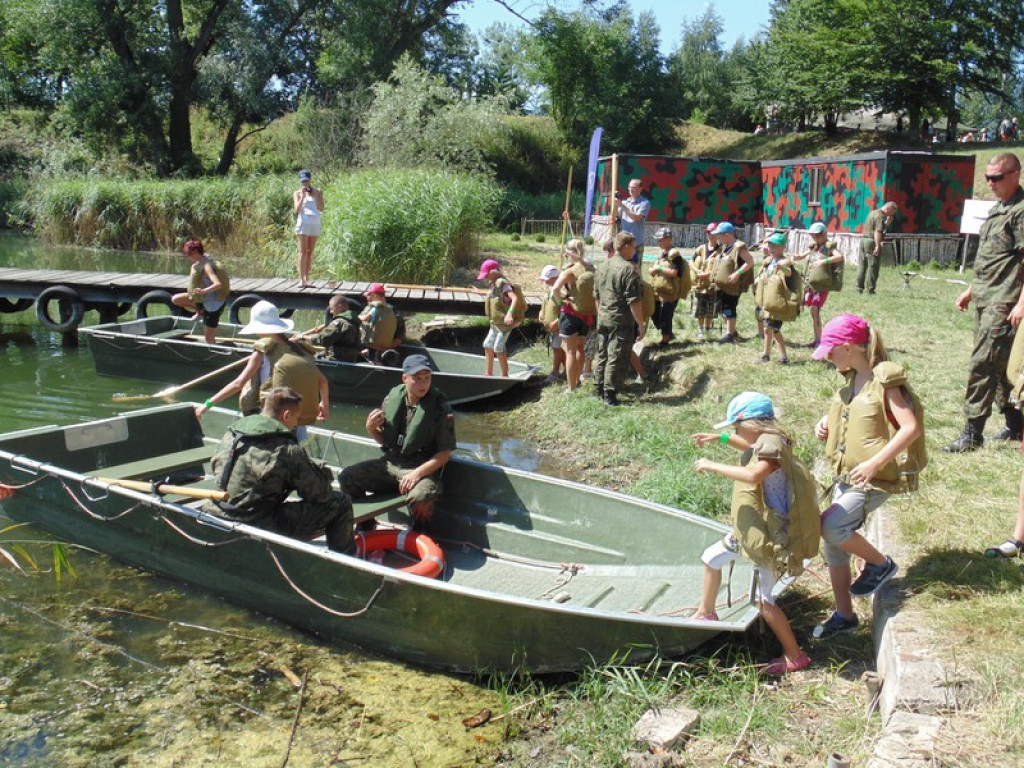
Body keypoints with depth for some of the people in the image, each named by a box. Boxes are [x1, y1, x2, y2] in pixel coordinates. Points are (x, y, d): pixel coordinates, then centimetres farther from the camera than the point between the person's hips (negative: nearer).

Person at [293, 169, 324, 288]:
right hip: (304, 222, -3)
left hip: (315, 223, 3)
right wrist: (303, 196, -10)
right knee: (303, 251, -8)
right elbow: (297, 209, -4)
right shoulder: (297, 193, 8)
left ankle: (307, 279, 6)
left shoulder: (318, 192, 13)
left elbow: (321, 208, 2)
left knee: (310, 252, 4)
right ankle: (301, 279, -10)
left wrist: (315, 194, -6)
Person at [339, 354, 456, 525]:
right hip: (389, 464, 5)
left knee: (419, 498, -36)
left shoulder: (440, 408, -12)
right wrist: (371, 428, -7)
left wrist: (417, 473, -22)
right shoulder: (392, 398, 1)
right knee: (347, 477, -10)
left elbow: (445, 453, -11)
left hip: (423, 468, -5)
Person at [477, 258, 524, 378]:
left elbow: (515, 298, -31)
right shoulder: (495, 284, 10)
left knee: (498, 347, -12)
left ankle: (505, 375, -3)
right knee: (488, 345, 14)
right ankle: (488, 373, 23)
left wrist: (509, 314, -42)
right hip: (496, 323, 11)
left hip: (505, 322, -10)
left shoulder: (502, 283, -18)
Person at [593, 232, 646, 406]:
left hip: (603, 318, 8)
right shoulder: (628, 269, -17)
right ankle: (609, 395, 3)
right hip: (622, 321, -8)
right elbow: (634, 301, -18)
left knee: (602, 355, 16)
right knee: (616, 358, 0)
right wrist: (641, 324, -13)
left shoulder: (602, 266, 8)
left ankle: (599, 390, 24)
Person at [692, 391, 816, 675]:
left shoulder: (772, 442, -24)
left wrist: (713, 466, -32)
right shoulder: (762, 441, 5)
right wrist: (721, 438, 19)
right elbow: (749, 448, 31)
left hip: (769, 534, -10)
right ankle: (705, 614, 41)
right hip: (750, 529, 10)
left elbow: (754, 474, -41)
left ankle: (795, 656, 9)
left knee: (765, 600, -4)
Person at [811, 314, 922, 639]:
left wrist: (875, 463, -29)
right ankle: (844, 614, 24)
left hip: (874, 478, -8)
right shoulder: (852, 380, 8)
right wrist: (827, 423, 5)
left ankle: (880, 563, 4)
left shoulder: (885, 380, -16)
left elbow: (912, 427, -24)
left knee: (831, 526, -23)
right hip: (846, 475, 8)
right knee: (834, 543, 9)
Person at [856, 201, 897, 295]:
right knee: (873, 266, -3)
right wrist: (878, 246, -24)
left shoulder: (873, 213, 18)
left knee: (862, 265, 10)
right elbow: (877, 231, -21)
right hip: (872, 242, -9)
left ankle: (859, 288, 12)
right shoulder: (880, 216, -11)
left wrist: (888, 222, 13)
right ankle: (870, 289, -2)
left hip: (863, 239, 9)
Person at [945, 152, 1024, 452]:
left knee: (983, 363, -10)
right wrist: (972, 289, 23)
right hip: (985, 300, 9)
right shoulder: (997, 209, 16)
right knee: (1000, 363, 16)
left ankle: (972, 432, -6)